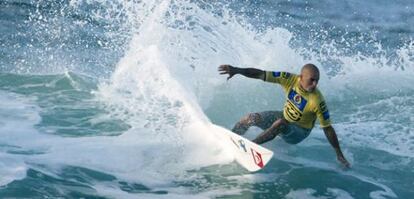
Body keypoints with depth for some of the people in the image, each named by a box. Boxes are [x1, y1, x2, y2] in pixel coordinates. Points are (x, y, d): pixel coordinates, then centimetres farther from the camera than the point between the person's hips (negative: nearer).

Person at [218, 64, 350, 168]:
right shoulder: (290, 79, -21)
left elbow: (327, 128, -22)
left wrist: (339, 155, -19)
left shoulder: (317, 101, -30)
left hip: (299, 133, -5)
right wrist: (237, 70, -32)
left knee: (280, 123, -36)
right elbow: (261, 74, -20)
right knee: (250, 119, -5)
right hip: (284, 117, 5)